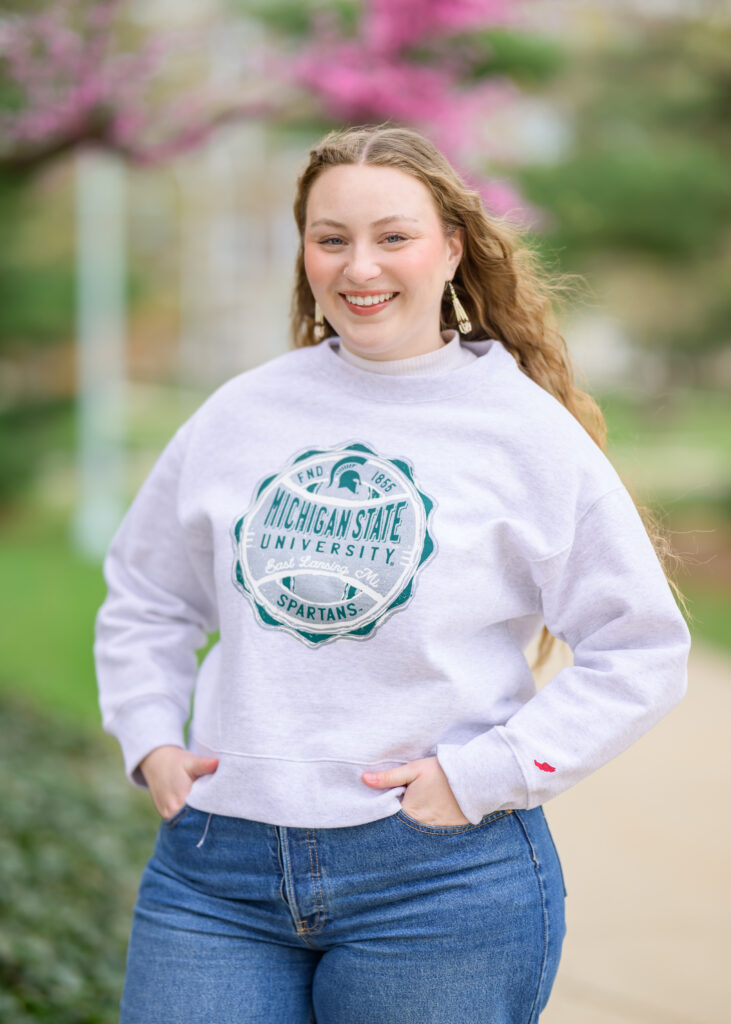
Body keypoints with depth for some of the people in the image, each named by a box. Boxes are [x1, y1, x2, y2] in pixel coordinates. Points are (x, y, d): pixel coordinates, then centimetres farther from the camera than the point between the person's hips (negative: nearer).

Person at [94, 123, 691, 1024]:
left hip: (441, 880, -2)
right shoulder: (239, 415, 8)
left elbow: (640, 653, -2)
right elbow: (145, 596, 20)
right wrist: (150, 739, 5)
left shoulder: (530, 432, -1)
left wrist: (480, 776, -10)